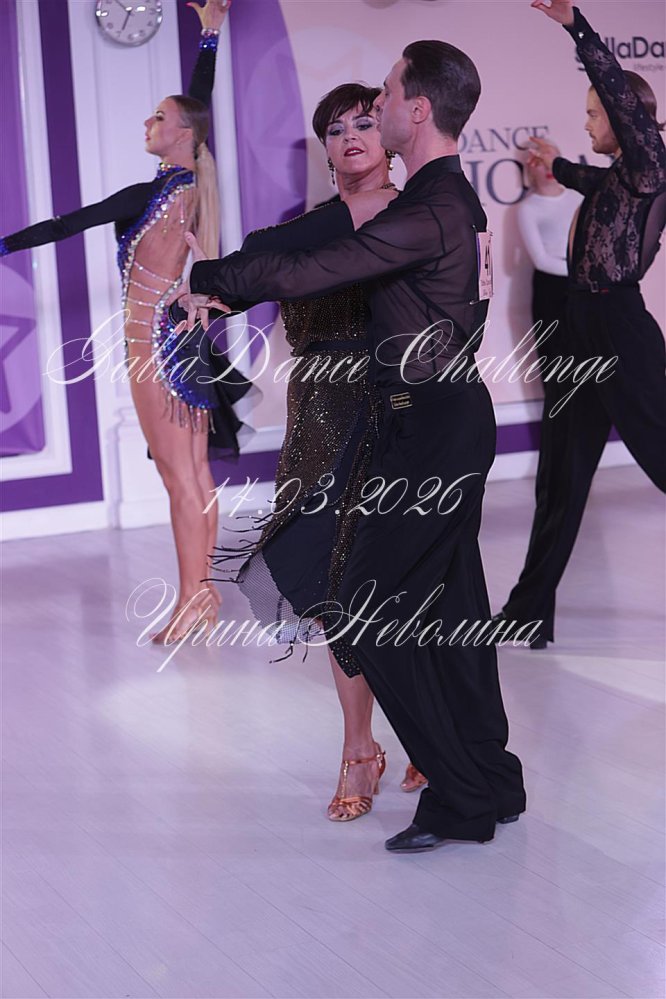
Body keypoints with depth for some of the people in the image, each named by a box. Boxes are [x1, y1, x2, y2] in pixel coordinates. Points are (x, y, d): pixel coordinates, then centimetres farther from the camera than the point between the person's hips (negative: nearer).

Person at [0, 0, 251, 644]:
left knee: (179, 476, -7)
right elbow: (201, 103, 19)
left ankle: (190, 601, -4)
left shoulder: (155, 192, -15)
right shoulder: (195, 183, 6)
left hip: (155, 339, -9)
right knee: (196, 474, 9)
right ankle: (202, 591, 16)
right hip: (186, 332, 9)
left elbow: (74, 222, -11)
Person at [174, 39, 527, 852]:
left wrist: (204, 279, -7)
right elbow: (325, 257, 17)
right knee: (450, 609, 16)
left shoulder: (428, 212, -20)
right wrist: (227, 292, 10)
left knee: (366, 619, -5)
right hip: (452, 419, 10)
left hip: (428, 430, -10)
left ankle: (463, 798, 2)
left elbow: (303, 271, -22)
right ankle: (491, 782, 26)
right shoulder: (452, 199, 14)